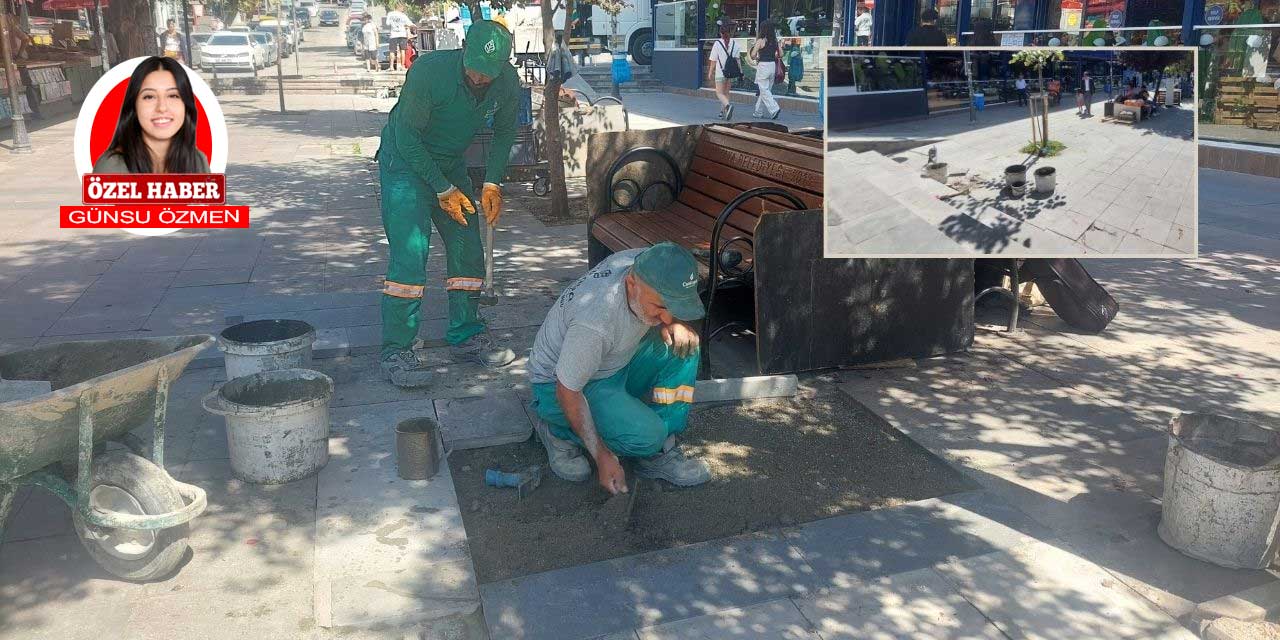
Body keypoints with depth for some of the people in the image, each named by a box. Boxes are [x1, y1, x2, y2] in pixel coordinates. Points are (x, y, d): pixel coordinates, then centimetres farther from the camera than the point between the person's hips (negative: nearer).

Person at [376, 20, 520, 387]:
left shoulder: (507, 81, -13)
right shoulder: (430, 70, -28)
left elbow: (504, 132, 3)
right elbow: (407, 137, -22)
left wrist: (493, 183, -9)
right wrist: (443, 190, -21)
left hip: (452, 164, 6)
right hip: (406, 161, -5)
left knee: (468, 250, 4)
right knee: (410, 254, -15)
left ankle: (466, 337, 17)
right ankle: (395, 351, -10)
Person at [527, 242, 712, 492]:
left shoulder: (646, 264, -18)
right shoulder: (595, 321, -39)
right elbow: (567, 391, -27)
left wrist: (673, 323, -18)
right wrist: (602, 456, -25)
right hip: (559, 384, -8)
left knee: (683, 345, -13)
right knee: (645, 435, -28)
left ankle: (659, 453, -6)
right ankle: (559, 429, -2)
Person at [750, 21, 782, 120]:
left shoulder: (761, 41, -10)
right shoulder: (775, 40, 6)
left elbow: (753, 55, -13)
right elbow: (780, 54, 8)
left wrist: (756, 58, 8)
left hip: (763, 66, -7)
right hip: (773, 65, 7)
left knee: (764, 90, -2)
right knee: (766, 90, 13)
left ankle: (774, 109, -16)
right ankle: (759, 112, 21)